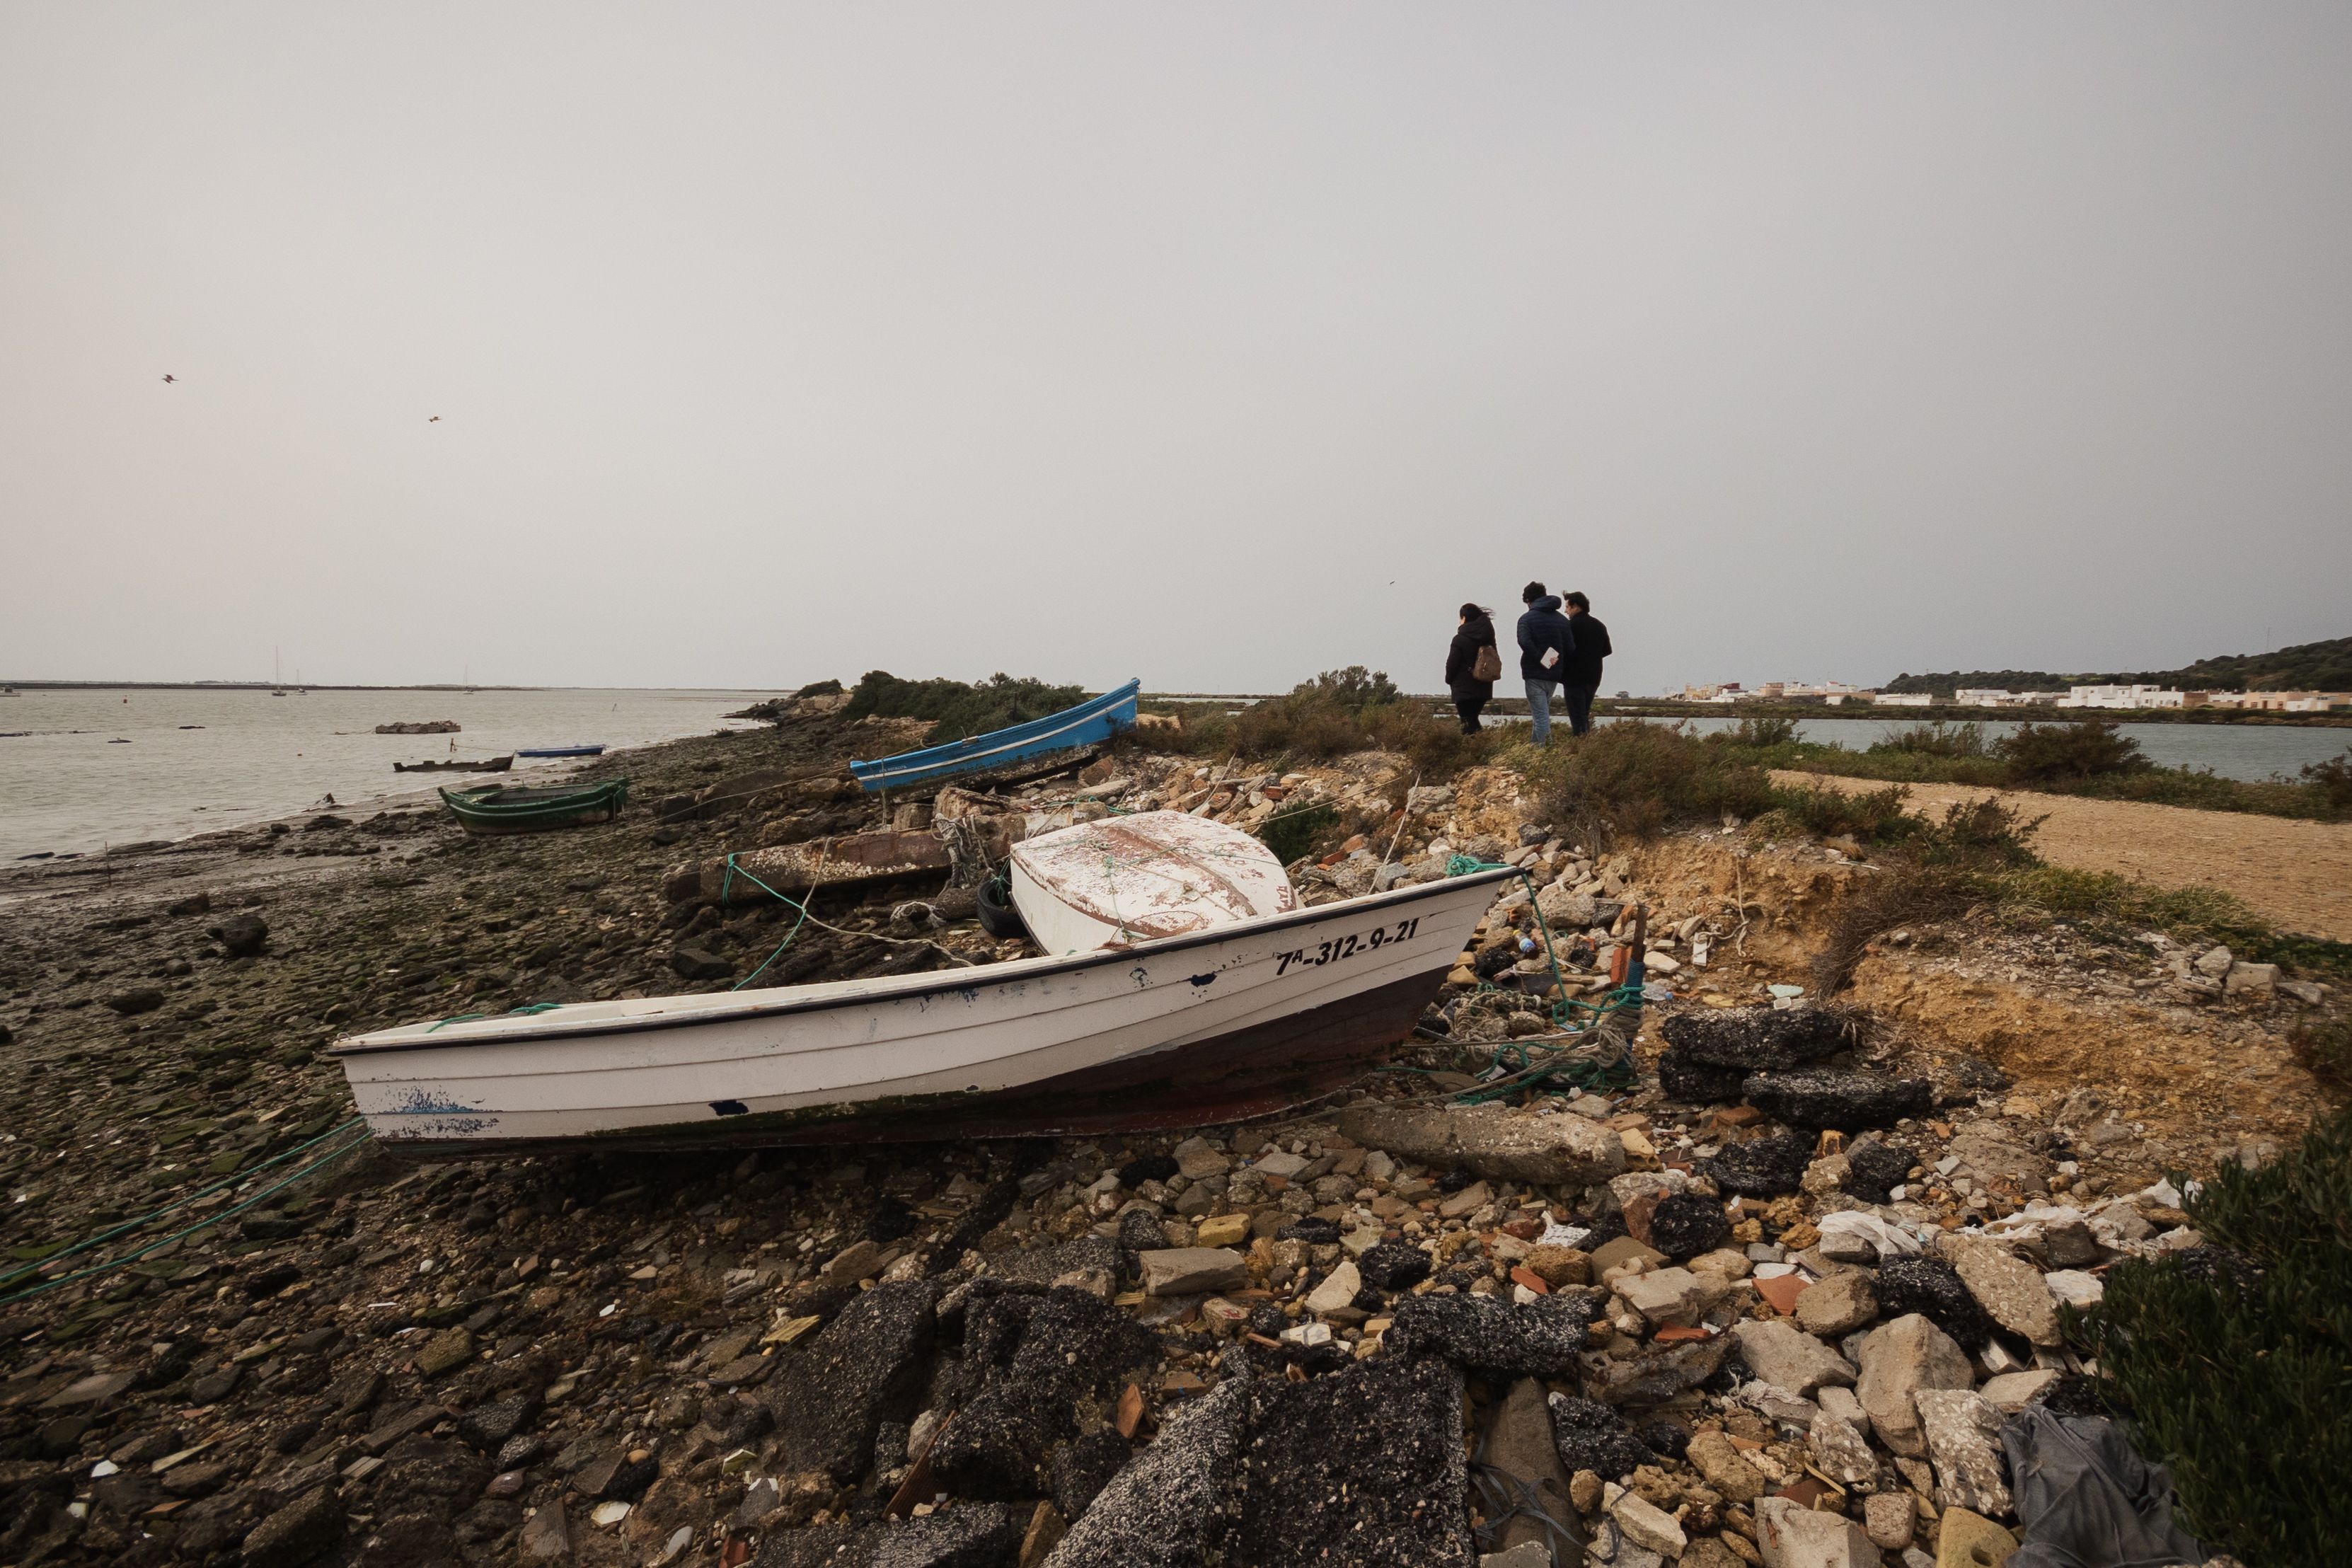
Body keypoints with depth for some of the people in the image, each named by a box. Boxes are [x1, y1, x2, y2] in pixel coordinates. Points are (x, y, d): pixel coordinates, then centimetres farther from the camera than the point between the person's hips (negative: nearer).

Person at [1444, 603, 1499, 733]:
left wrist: (1449, 680, 7)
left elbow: (1452, 664, -11)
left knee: (1467, 722, -4)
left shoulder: (1460, 639, -13)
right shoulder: (1488, 638, 7)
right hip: (1483, 689, 6)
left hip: (1464, 689, -6)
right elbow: (1494, 661, 11)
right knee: (1473, 719, 17)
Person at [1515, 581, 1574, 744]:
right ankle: (1536, 743, 26)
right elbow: (1571, 648, 4)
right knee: (1543, 713, 20)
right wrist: (1561, 668, 12)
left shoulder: (1526, 619, -6)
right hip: (1554, 675, 5)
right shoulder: (1562, 619, 9)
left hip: (1535, 674, -5)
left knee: (1541, 715, -5)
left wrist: (1540, 659, -16)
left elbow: (1525, 642, -24)